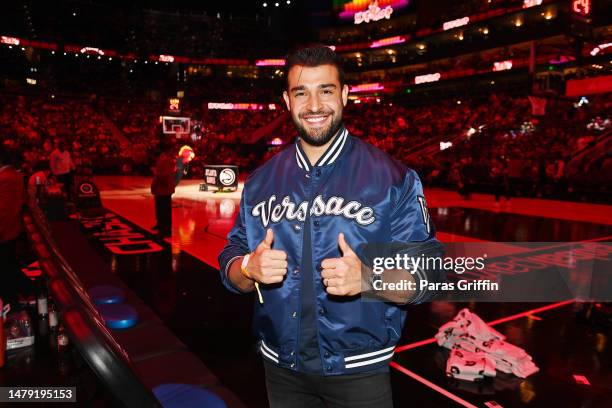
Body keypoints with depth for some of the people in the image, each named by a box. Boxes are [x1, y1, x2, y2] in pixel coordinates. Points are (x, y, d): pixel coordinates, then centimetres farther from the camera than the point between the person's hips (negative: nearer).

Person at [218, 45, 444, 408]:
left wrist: (367, 279, -29)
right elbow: (232, 263, 4)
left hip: (358, 373, -3)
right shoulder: (261, 181, 1)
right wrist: (250, 268, -18)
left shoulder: (392, 178, -10)